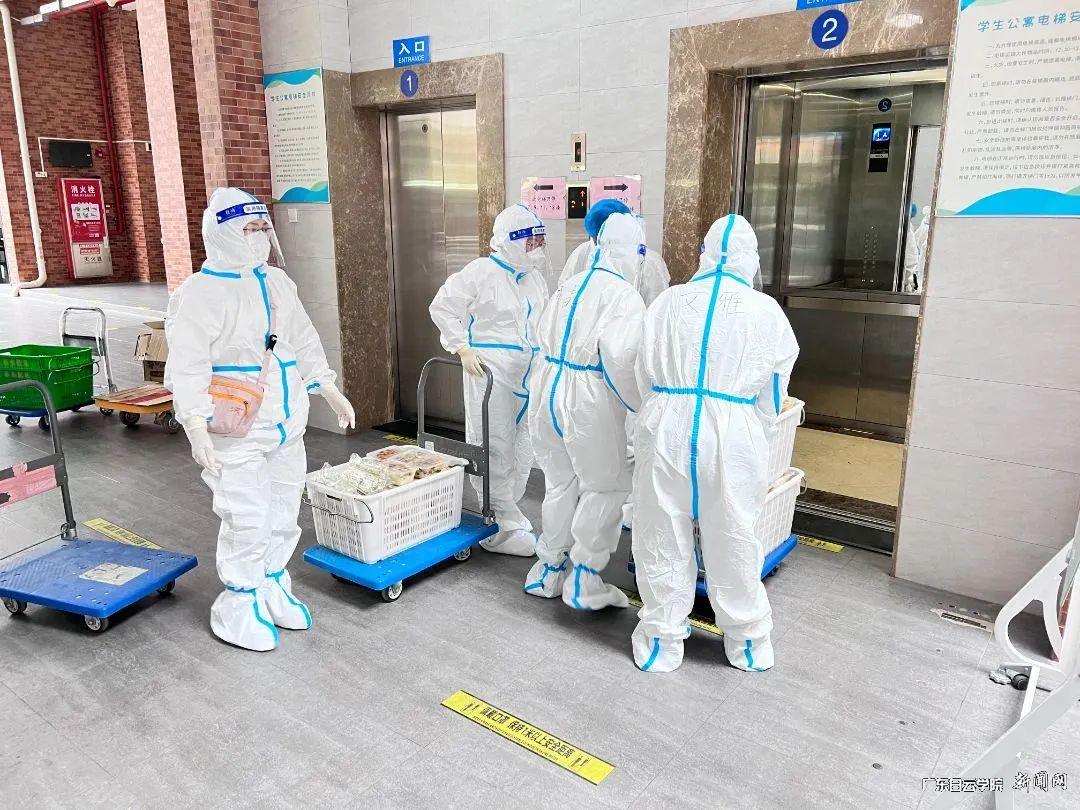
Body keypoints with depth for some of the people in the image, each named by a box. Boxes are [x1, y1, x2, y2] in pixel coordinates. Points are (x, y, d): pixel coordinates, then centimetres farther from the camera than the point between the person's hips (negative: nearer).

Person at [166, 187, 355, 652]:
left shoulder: (277, 283, 11)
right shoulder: (201, 292, -11)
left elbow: (304, 342, 18)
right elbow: (187, 366, -17)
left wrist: (329, 391, 16)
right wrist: (196, 427, -25)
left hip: (286, 426, 7)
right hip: (237, 434, -7)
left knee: (284, 515, 16)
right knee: (246, 521, -3)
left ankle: (272, 587, 35)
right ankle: (238, 606, 17)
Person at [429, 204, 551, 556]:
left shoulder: (535, 276, 14)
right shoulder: (482, 272, -6)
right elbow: (442, 307, -4)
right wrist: (463, 349, -11)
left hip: (528, 374, 7)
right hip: (490, 371, -7)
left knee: (521, 451, 11)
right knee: (495, 451, -3)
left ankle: (502, 519, 26)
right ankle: (507, 527, 7)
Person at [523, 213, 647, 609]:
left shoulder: (569, 286, 10)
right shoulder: (625, 296, -12)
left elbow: (545, 338, 13)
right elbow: (619, 358, -22)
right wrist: (638, 404, -11)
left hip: (549, 389, 7)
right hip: (589, 400, -7)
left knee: (561, 483, 20)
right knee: (605, 488, 9)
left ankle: (549, 570, 32)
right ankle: (584, 582, 16)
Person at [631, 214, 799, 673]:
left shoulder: (669, 301, 5)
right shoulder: (766, 311, 3)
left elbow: (645, 374, 10)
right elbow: (773, 392, 9)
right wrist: (756, 437, 25)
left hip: (666, 428, 1)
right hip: (732, 435, -1)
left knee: (662, 536, 12)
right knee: (732, 540, 13)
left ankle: (662, 640, 26)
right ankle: (747, 640, 31)